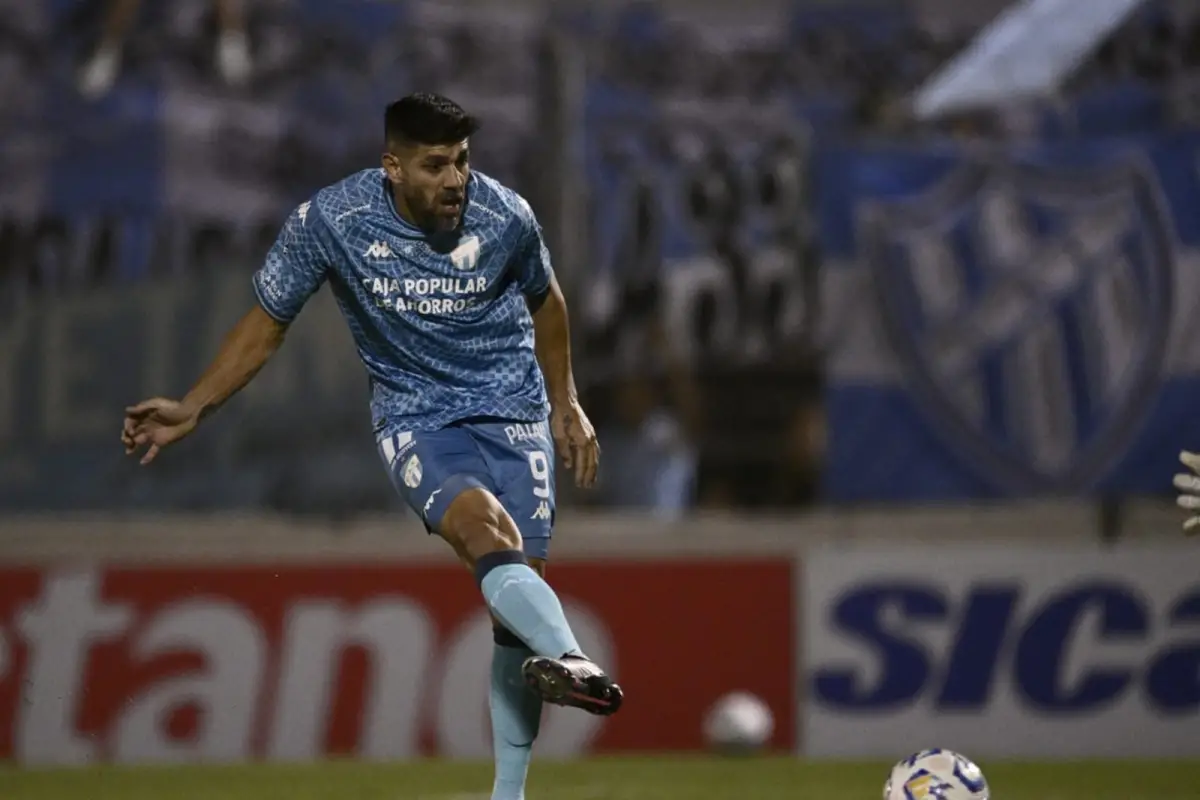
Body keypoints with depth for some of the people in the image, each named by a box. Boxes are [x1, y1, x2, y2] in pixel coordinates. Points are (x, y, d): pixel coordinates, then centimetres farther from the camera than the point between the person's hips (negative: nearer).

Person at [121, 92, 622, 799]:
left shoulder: (505, 217, -10)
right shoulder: (331, 221, -13)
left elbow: (544, 300, 13)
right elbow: (268, 321, 2)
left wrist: (565, 404, 20)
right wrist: (192, 410, -2)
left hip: (513, 408, 2)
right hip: (414, 416, -2)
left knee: (522, 576, -9)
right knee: (484, 529, -32)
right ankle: (569, 659, -55)